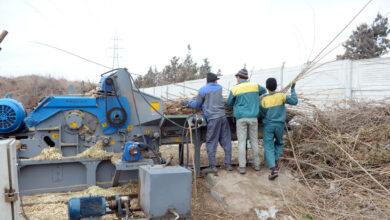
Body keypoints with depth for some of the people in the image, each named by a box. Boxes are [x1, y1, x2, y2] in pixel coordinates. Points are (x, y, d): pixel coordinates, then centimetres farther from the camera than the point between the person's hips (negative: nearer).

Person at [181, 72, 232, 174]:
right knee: (226, 141, 10)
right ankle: (228, 164, 14)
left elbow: (197, 104, 6)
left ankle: (212, 166, 0)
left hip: (213, 118, -5)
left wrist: (187, 102, 24)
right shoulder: (219, 87, 15)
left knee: (211, 142, 1)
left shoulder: (203, 90, 0)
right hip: (223, 116, 5)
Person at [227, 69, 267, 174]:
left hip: (241, 118, -2)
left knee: (242, 141, 1)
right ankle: (256, 164, 19)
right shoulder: (255, 86, 5)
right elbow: (264, 91, 27)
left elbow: (229, 103, 9)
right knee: (254, 140, 11)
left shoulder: (234, 89, -2)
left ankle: (242, 167, 3)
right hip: (253, 117, 2)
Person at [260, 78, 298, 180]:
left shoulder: (263, 100, -8)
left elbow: (263, 114, 1)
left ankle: (273, 169, -17)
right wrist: (293, 89, 9)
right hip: (279, 125, 2)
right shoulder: (281, 96, -8)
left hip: (268, 126, -2)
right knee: (279, 143, 27)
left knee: (269, 148, -2)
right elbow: (294, 101, -1)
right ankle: (276, 162, 15)